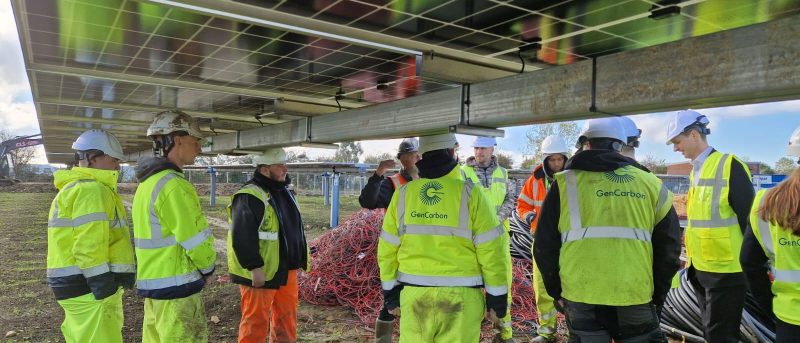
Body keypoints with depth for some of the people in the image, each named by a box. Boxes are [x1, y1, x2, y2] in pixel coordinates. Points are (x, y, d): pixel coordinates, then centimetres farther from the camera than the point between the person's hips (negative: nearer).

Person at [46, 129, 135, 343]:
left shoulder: (77, 188, 20)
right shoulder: (92, 190, -16)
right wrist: (103, 285, -21)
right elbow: (89, 246, -24)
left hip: (79, 285, 11)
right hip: (89, 288, -11)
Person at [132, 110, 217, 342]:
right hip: (176, 285, -10)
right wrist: (208, 268, -1)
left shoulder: (148, 184, 12)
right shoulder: (174, 185, -20)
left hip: (151, 282, 10)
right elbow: (196, 239, -19)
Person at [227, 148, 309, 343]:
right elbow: (242, 238, -23)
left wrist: (302, 258, 21)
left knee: (287, 316, 18)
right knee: (256, 321, 3)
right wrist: (255, 268, -23)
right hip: (260, 273, -9)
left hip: (286, 270, 9)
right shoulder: (249, 197, -18)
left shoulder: (283, 192, 12)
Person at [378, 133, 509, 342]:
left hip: (414, 294, 3)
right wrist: (497, 296, 1)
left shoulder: (403, 194, 1)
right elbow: (491, 250, -9)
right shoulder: (469, 194, -9)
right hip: (459, 295, -2)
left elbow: (387, 249, 4)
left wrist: (390, 291, 14)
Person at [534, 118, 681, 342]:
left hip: (582, 297, -1)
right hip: (636, 298, 2)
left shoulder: (566, 183, -1)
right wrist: (657, 295, 19)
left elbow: (545, 246, 0)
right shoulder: (651, 184, 5)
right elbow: (669, 246, 9)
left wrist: (556, 291, 12)